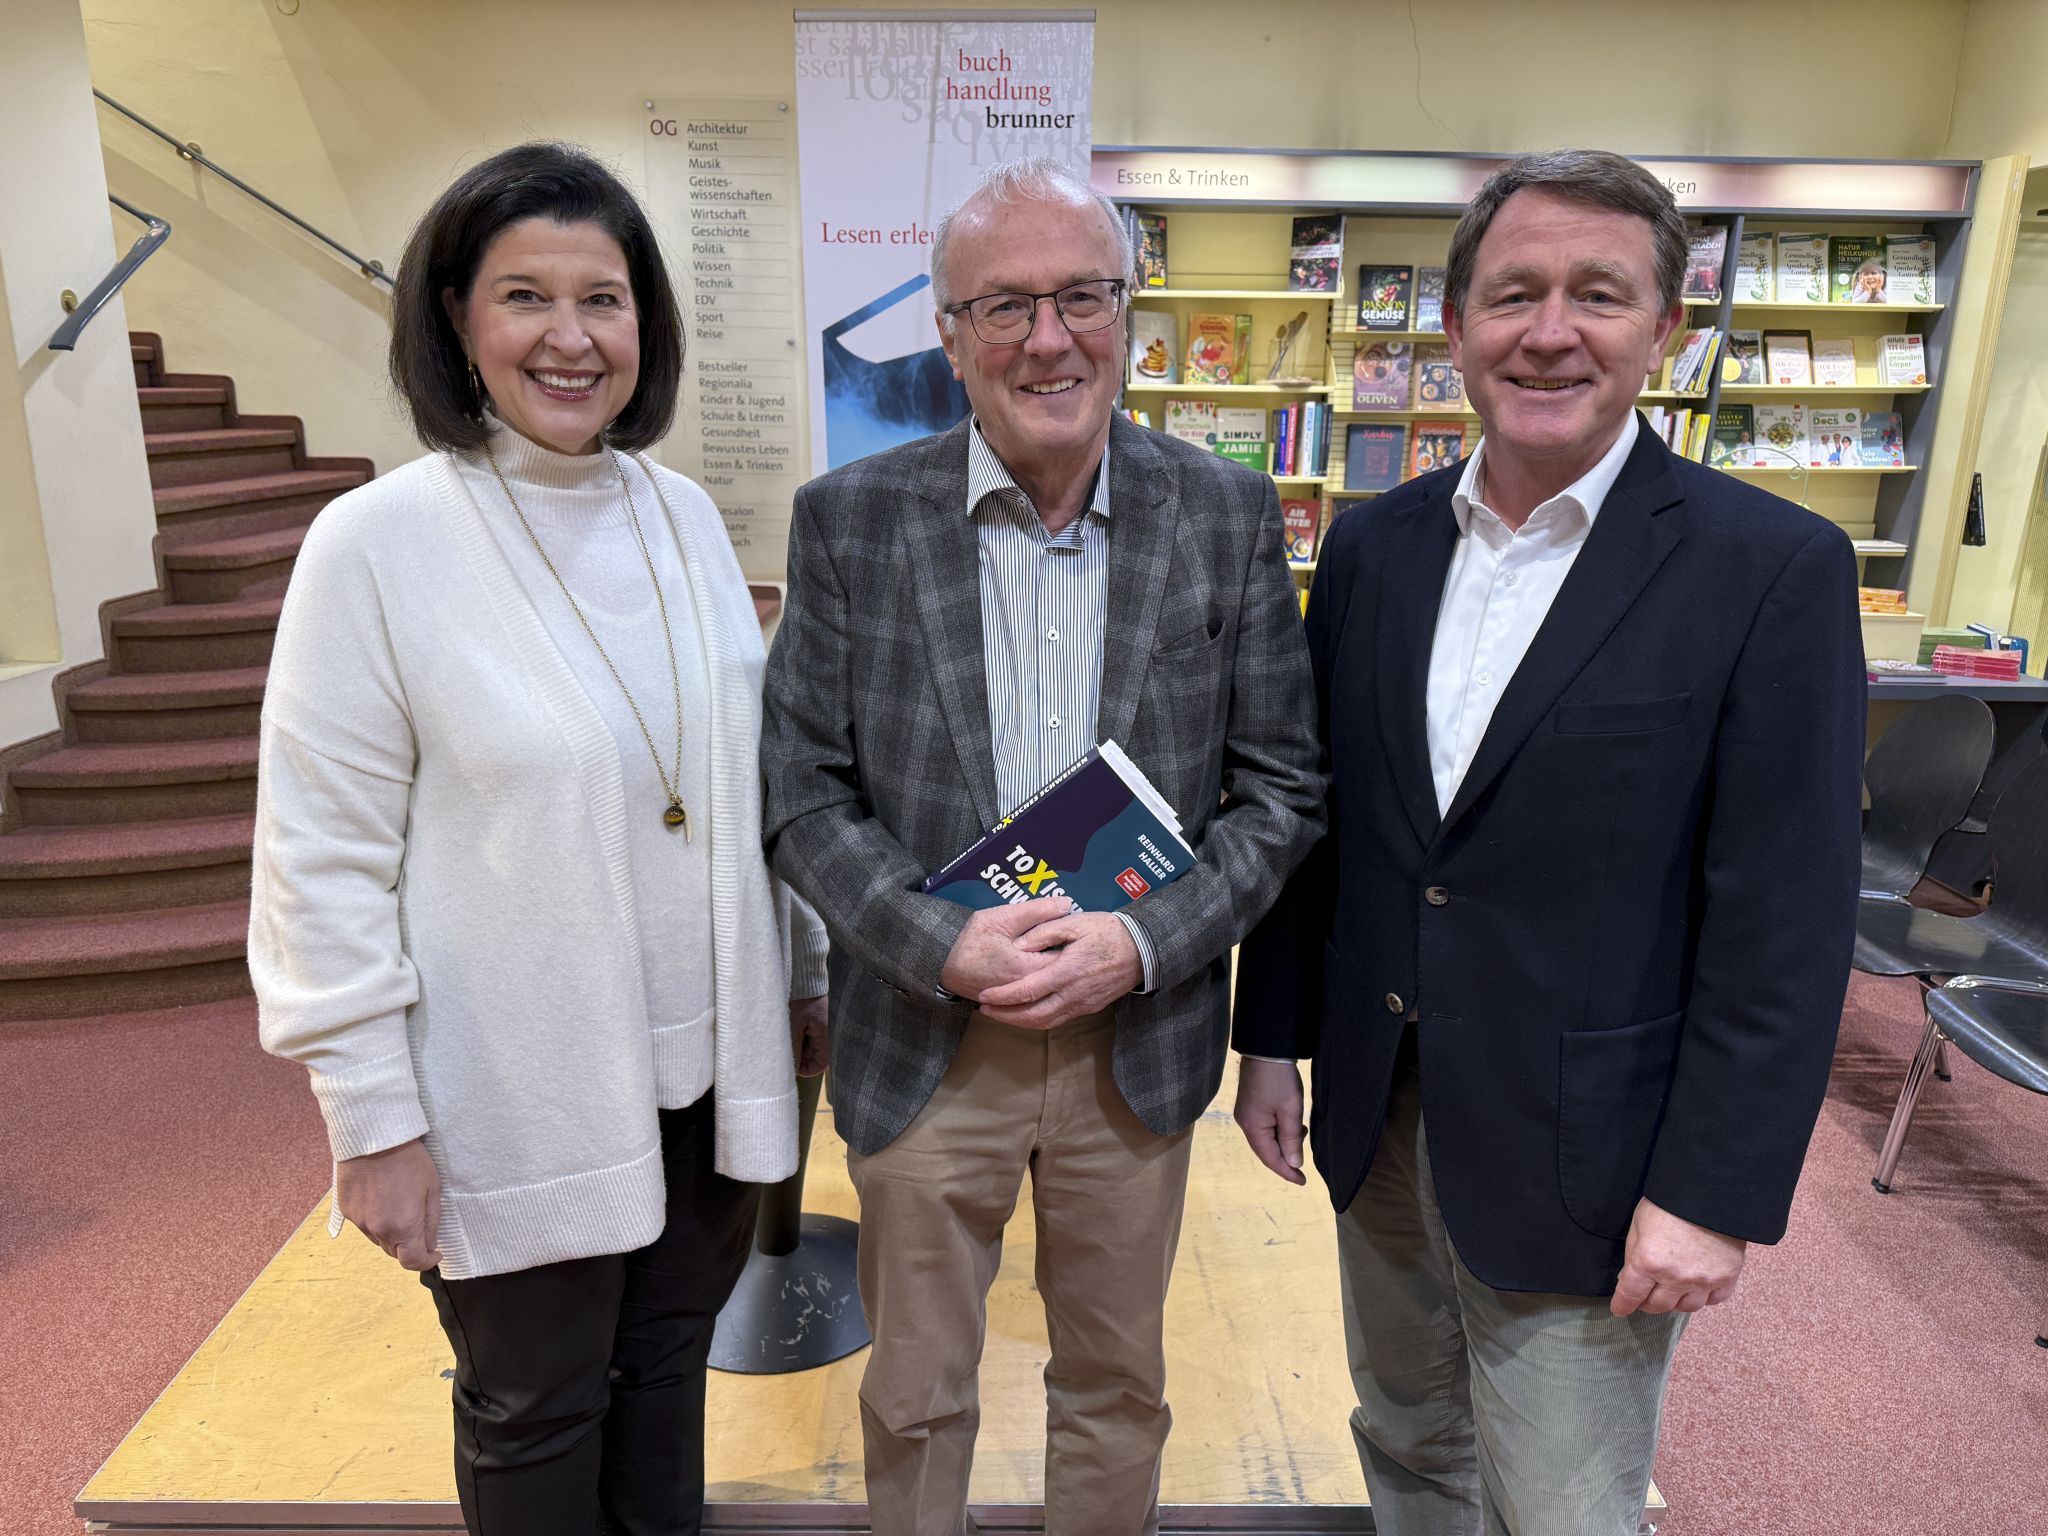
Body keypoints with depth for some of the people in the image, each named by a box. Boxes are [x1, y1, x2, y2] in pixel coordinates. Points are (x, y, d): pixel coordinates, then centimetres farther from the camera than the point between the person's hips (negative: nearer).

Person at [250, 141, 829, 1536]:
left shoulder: (687, 516, 1)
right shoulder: (377, 545, -13)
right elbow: (324, 861, -11)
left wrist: (807, 969, 12)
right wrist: (373, 1121, -10)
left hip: (706, 1064, 4)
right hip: (522, 1101, -4)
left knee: (667, 1370, 24)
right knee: (537, 1420, 19)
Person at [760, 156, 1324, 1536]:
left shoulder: (1230, 516, -5)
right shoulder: (850, 518, -6)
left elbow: (1282, 785, -2)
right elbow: (804, 790, -4)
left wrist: (1143, 942, -16)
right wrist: (943, 946, -18)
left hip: (1137, 1041, 1)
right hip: (921, 1044, 0)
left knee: (1118, 1385, 22)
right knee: (915, 1400, 20)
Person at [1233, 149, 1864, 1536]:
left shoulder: (1775, 570, -13)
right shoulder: (1373, 548, 2)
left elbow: (1786, 926, -13)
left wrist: (1717, 1195, -13)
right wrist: (1273, 1038, 8)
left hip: (1581, 1163, -4)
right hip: (1377, 1122, 5)